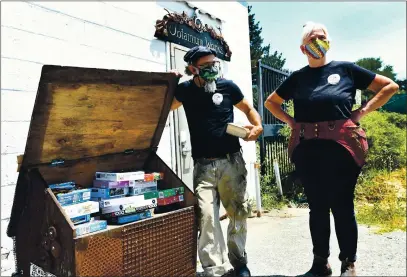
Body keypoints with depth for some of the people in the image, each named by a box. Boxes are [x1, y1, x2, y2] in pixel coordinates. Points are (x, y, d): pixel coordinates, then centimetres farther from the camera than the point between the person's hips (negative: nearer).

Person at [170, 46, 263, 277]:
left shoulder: (227, 86, 1)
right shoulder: (185, 90, 4)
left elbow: (248, 109, 13)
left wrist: (258, 126, -7)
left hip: (232, 162, 1)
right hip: (203, 165, 0)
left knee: (239, 213, 9)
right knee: (207, 217, -11)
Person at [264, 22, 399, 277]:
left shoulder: (345, 69, 6)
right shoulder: (297, 78, 11)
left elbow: (390, 86, 10)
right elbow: (271, 102, 22)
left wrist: (361, 112, 0)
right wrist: (291, 121, 7)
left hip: (342, 147, -2)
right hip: (307, 149, 2)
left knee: (342, 205, 4)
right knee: (317, 206, 10)